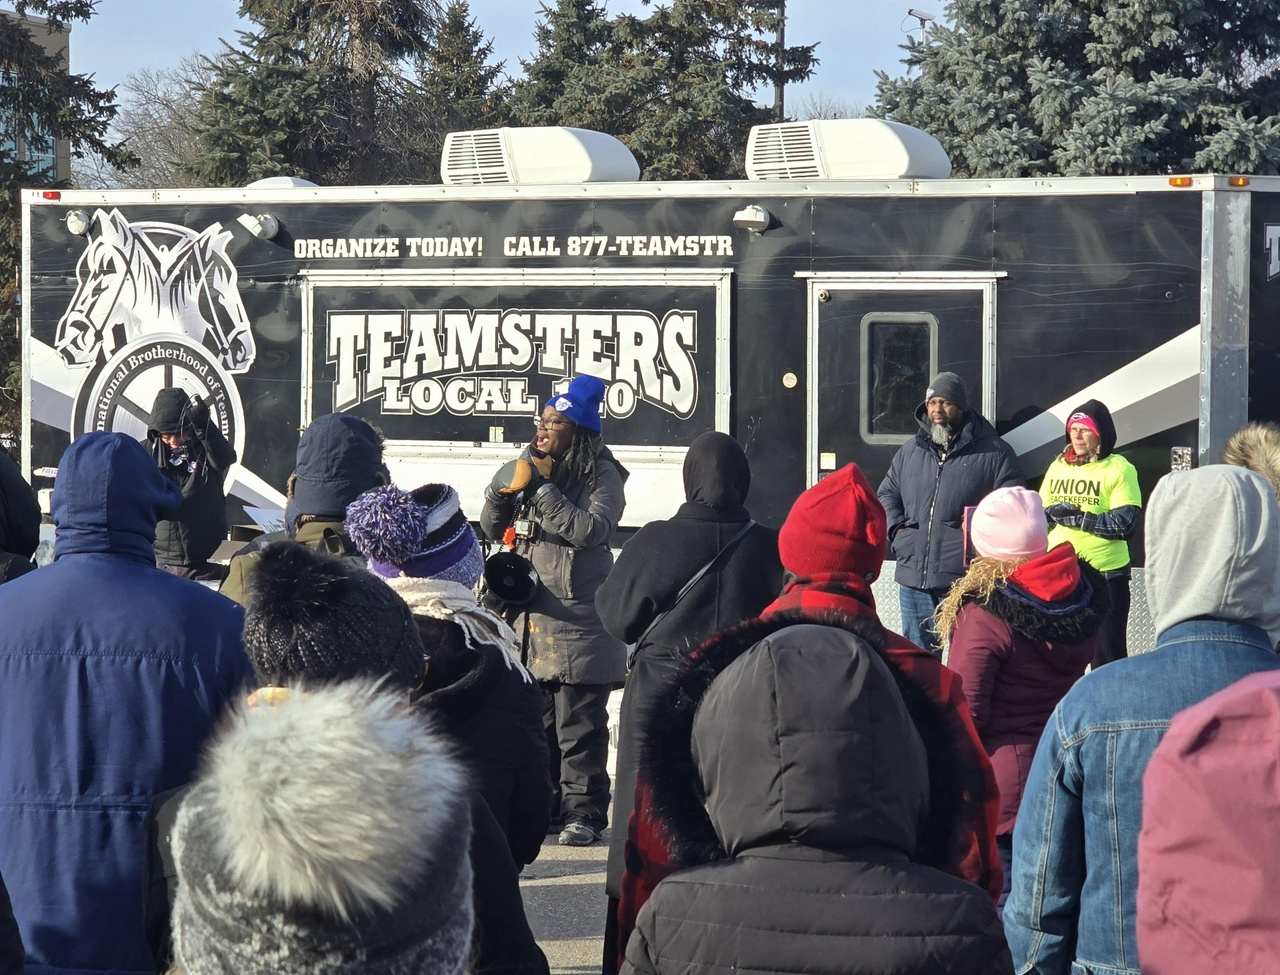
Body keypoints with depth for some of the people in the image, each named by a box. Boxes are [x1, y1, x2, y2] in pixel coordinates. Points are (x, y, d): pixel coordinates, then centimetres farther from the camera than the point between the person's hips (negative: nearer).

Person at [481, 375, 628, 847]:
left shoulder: (602, 476, -5)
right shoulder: (527, 468, 12)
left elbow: (590, 529, -22)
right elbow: (493, 529, 17)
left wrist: (542, 489, -18)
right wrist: (502, 490, -3)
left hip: (579, 622, -6)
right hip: (530, 617, 6)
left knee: (579, 726, -5)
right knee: (534, 721, 10)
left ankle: (583, 812, 0)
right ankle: (542, 806, 18)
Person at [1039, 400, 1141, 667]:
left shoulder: (1119, 469, -5)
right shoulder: (1058, 467, 13)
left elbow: (1126, 524, -16)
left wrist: (1076, 518, -16)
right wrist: (1050, 513, -7)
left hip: (1105, 577, -5)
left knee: (1107, 657, 1)